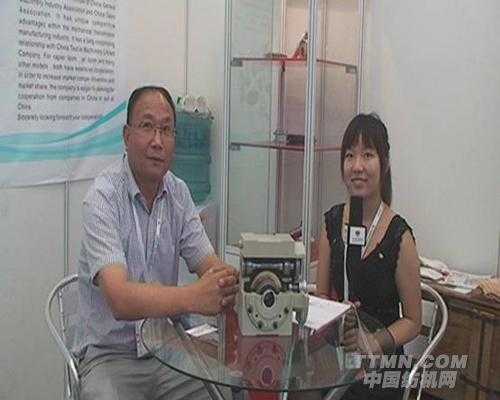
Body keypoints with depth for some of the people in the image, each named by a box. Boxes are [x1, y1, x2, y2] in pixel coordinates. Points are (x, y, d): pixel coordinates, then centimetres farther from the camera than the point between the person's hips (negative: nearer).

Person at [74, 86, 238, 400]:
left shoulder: (179, 193, 3)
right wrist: (192, 298, -42)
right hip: (110, 356, -4)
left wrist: (230, 283, -25)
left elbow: (211, 266, -2)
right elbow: (120, 299, -26)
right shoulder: (103, 198, -15)